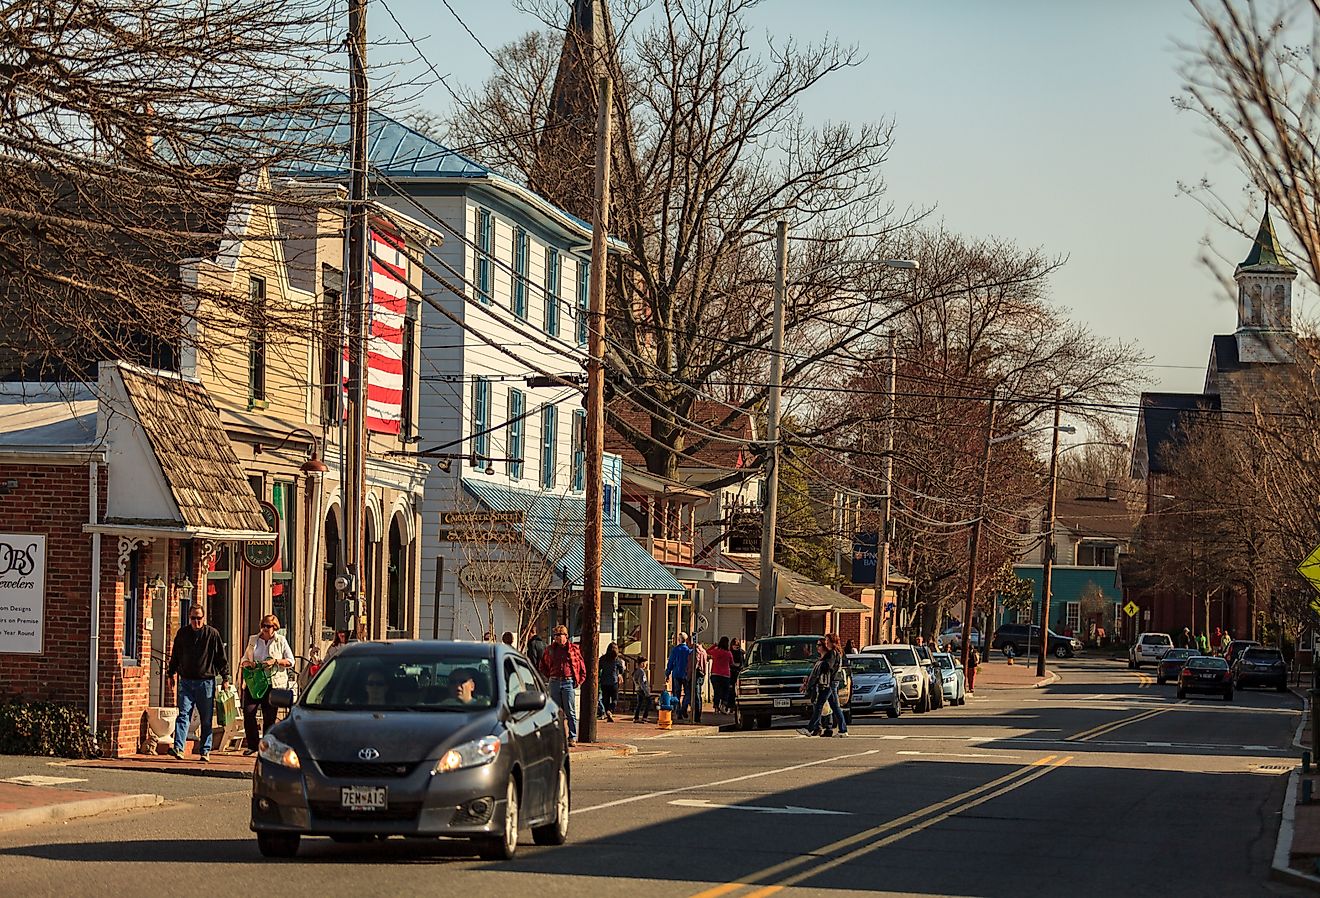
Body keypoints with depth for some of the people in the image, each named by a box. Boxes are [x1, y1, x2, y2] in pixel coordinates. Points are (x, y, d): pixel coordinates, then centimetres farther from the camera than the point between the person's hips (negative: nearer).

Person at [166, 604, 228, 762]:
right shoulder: (182, 633, 8)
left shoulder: (212, 634, -1)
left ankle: (205, 751, 10)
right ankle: (178, 748, -18)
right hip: (186, 681, 2)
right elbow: (175, 655, 19)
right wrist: (172, 673, 16)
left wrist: (225, 677, 0)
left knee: (206, 719, 4)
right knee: (183, 714, -9)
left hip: (206, 682, -2)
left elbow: (222, 658, 3)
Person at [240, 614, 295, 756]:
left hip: (273, 683, -2)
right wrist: (248, 663, -6)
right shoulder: (253, 640, 14)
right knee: (248, 712, -10)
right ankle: (252, 744, 1)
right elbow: (244, 659, 18)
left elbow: (290, 661, 4)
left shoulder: (281, 641, 6)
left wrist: (275, 661, -12)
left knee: (269, 717, -1)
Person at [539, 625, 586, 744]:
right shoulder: (550, 650, 9)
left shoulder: (573, 649, 3)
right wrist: (550, 677, 10)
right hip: (554, 683, 3)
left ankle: (572, 738, -1)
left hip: (568, 682, -3)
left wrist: (579, 681, 0)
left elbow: (582, 667, 8)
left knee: (570, 712, -3)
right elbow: (543, 666, 21)